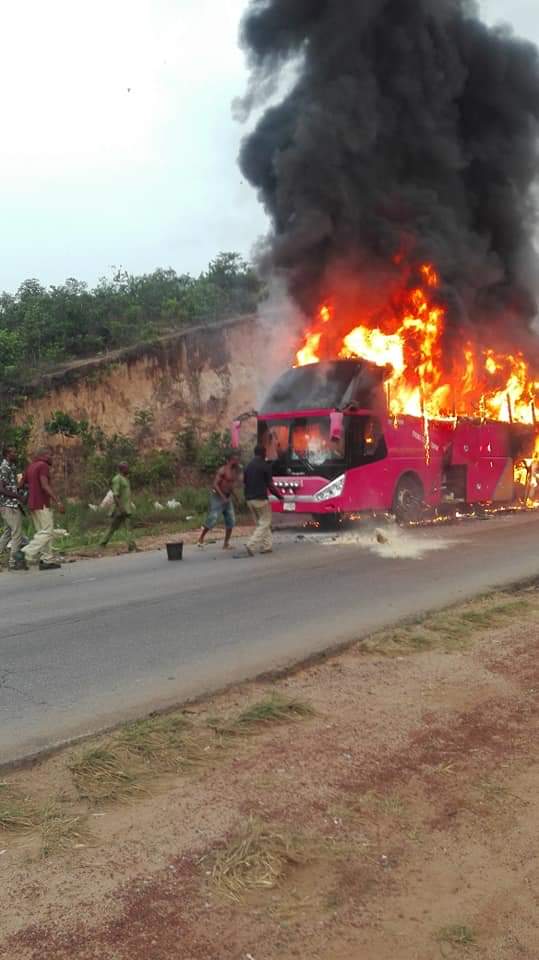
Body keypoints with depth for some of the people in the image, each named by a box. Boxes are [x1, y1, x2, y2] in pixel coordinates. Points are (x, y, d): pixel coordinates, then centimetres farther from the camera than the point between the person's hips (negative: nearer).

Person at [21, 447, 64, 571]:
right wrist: (57, 502, -24)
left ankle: (47, 560, 4)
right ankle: (26, 554, -18)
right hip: (42, 504, -9)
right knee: (47, 532, -9)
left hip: (32, 505, 9)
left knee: (42, 532, 9)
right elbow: (45, 485, -21)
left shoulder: (30, 467, 16)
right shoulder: (43, 465, -11)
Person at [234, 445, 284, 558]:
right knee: (264, 524, -2)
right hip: (261, 499, -7)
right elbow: (270, 485, -10)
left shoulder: (248, 466, 10)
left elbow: (245, 482, 15)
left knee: (260, 523, 17)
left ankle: (266, 546, 14)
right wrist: (280, 496, 2)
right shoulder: (265, 466, -8)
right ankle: (250, 547, -15)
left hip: (249, 499, 7)